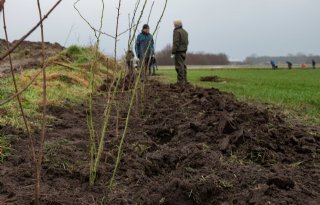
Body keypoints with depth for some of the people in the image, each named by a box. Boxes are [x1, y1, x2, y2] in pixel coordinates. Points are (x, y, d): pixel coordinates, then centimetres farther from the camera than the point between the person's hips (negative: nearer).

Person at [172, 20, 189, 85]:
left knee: (179, 66, -8)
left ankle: (181, 81, -9)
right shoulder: (185, 32, 17)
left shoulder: (177, 32, -11)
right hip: (184, 51, 9)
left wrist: (173, 52, -16)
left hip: (178, 52, -9)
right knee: (183, 65, 12)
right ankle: (185, 80, 14)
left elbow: (176, 43, -17)